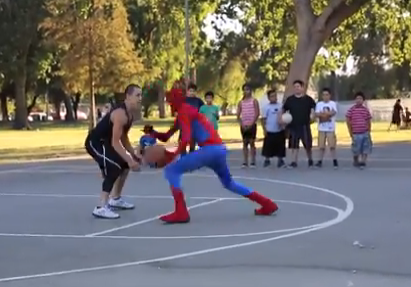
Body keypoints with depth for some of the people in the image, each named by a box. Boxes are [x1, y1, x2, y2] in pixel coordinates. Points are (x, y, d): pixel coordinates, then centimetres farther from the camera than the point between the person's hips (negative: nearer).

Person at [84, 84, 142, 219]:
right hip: (94, 142, -11)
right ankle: (101, 208, -27)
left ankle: (115, 199, 32)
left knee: (125, 164, 20)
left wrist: (133, 154, 5)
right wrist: (129, 160, -32)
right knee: (114, 167, -26)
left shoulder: (130, 114, 6)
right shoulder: (120, 114, -26)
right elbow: (115, 143, -30)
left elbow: (123, 137, 17)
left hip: (104, 142, 11)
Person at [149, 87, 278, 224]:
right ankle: (267, 204, 30)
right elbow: (167, 136, 28)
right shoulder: (188, 111, 27)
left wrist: (174, 154, -25)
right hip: (220, 149, 10)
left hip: (209, 149, -10)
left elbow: (186, 138, -17)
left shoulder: (183, 111, -1)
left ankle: (181, 213, -12)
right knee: (229, 183, 30)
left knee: (171, 170, -5)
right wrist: (154, 133, 12)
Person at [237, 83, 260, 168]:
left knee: (252, 143, -4)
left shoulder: (254, 101, -1)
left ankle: (253, 162, 0)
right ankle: (245, 162, 5)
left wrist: (251, 124, -13)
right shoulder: (241, 102, 9)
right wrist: (242, 124, -6)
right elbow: (238, 115, 7)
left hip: (252, 125, -3)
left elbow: (257, 114, -7)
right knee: (245, 143, 4)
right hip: (244, 126, 4)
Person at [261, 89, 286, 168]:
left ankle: (280, 160, 18)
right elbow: (263, 119, -5)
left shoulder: (280, 105, 3)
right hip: (270, 131, -2)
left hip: (280, 130, 2)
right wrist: (264, 129, -9)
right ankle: (267, 160, 16)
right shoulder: (266, 107, -5)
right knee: (268, 146, 2)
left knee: (280, 146, 6)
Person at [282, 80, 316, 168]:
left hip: (305, 125, -2)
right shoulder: (290, 99, 7)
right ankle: (294, 162, 3)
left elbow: (313, 109, 5)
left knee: (308, 144, 4)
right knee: (294, 145, 0)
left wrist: (313, 115, -15)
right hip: (293, 125, 2)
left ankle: (310, 160, 24)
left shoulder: (308, 99, 2)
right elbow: (283, 110, 13)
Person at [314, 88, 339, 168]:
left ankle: (335, 161, 6)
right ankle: (320, 161, 12)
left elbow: (333, 113, -15)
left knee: (332, 146, -5)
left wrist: (322, 113, -15)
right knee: (321, 146, 5)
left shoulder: (333, 103, 1)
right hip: (321, 128, 2)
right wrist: (328, 113, -17)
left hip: (331, 128, -2)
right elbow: (316, 114, -6)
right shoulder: (319, 104, 6)